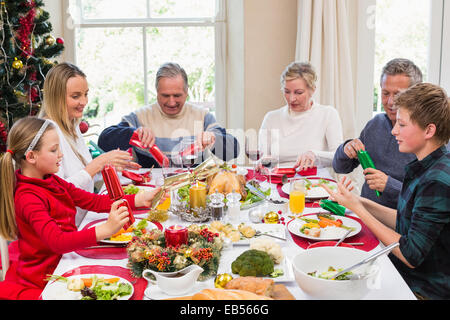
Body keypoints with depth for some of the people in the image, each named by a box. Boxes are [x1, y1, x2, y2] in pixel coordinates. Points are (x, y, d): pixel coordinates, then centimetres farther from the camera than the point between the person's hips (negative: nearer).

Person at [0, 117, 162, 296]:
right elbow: (57, 242, -32)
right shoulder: (28, 198, -20)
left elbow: (93, 201, 6)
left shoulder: (51, 181, 8)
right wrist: (106, 229, -44)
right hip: (45, 277, -8)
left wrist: (140, 200, -5)